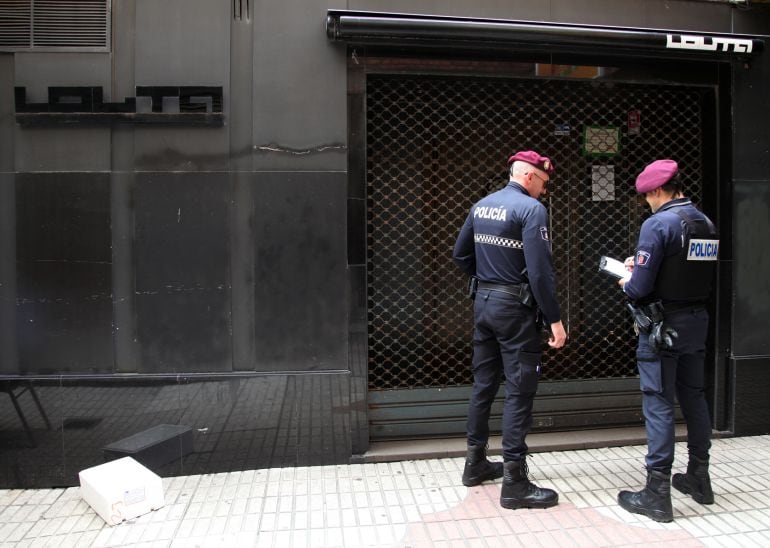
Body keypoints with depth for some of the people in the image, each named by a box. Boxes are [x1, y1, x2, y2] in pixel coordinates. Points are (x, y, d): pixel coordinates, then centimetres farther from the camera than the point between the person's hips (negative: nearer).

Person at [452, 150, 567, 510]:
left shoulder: (481, 206, 10)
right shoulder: (531, 209, -13)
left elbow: (460, 255, 15)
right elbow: (540, 270, -19)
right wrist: (554, 319, -15)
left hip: (483, 303, 8)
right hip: (514, 308, -7)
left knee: (483, 384, 16)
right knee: (519, 391, -1)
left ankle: (476, 464, 28)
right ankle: (514, 483, 5)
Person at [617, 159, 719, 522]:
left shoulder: (658, 224, -16)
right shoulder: (706, 224, 9)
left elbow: (641, 287, -20)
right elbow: (692, 273, 14)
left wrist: (626, 284, 2)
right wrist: (641, 267, 13)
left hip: (663, 326, -8)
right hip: (697, 321, 8)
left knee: (658, 404, -2)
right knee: (693, 398, 18)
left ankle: (657, 493, 6)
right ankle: (699, 477, 32)